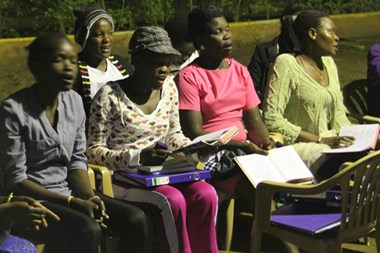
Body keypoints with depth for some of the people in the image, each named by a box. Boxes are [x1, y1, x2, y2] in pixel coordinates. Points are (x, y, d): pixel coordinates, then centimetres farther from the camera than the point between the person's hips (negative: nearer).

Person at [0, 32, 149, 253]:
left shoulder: (74, 102, 5)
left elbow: (77, 160, 10)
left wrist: (90, 197, -9)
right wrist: (72, 202, -18)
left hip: (67, 191, 7)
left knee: (136, 220, -12)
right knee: (88, 231, -31)